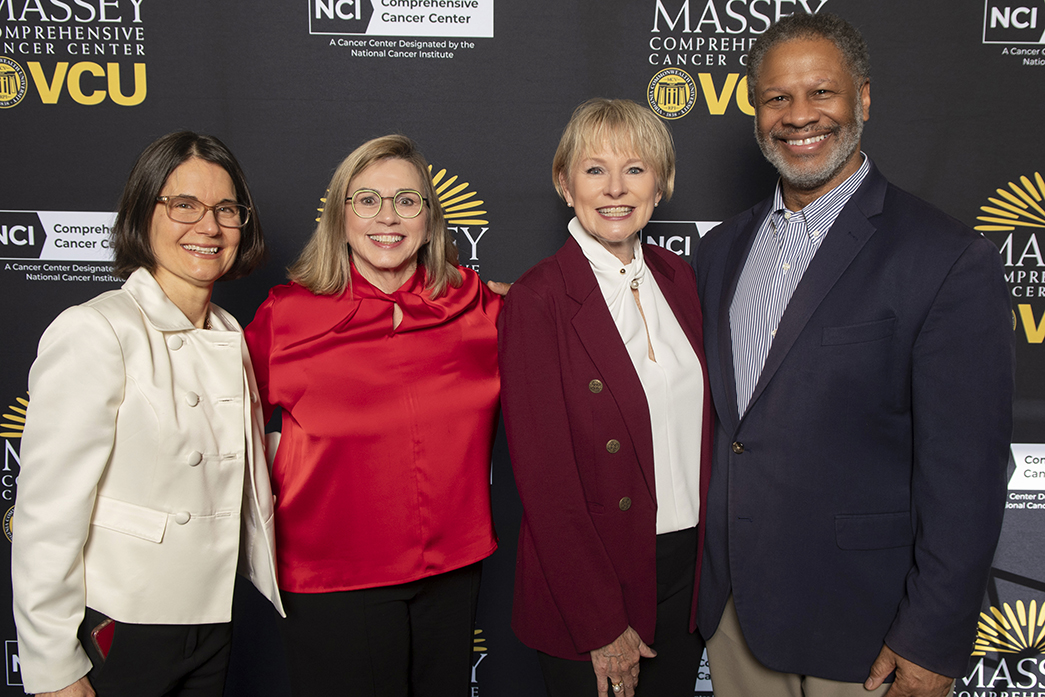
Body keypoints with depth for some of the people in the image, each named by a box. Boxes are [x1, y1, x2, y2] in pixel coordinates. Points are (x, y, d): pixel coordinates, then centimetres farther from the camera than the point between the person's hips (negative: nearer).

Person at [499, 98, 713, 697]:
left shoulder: (678, 278, 3)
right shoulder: (537, 300, -15)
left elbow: (700, 424, 9)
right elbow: (545, 477, -16)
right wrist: (602, 626, -13)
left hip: (690, 570, 6)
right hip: (589, 585, -5)